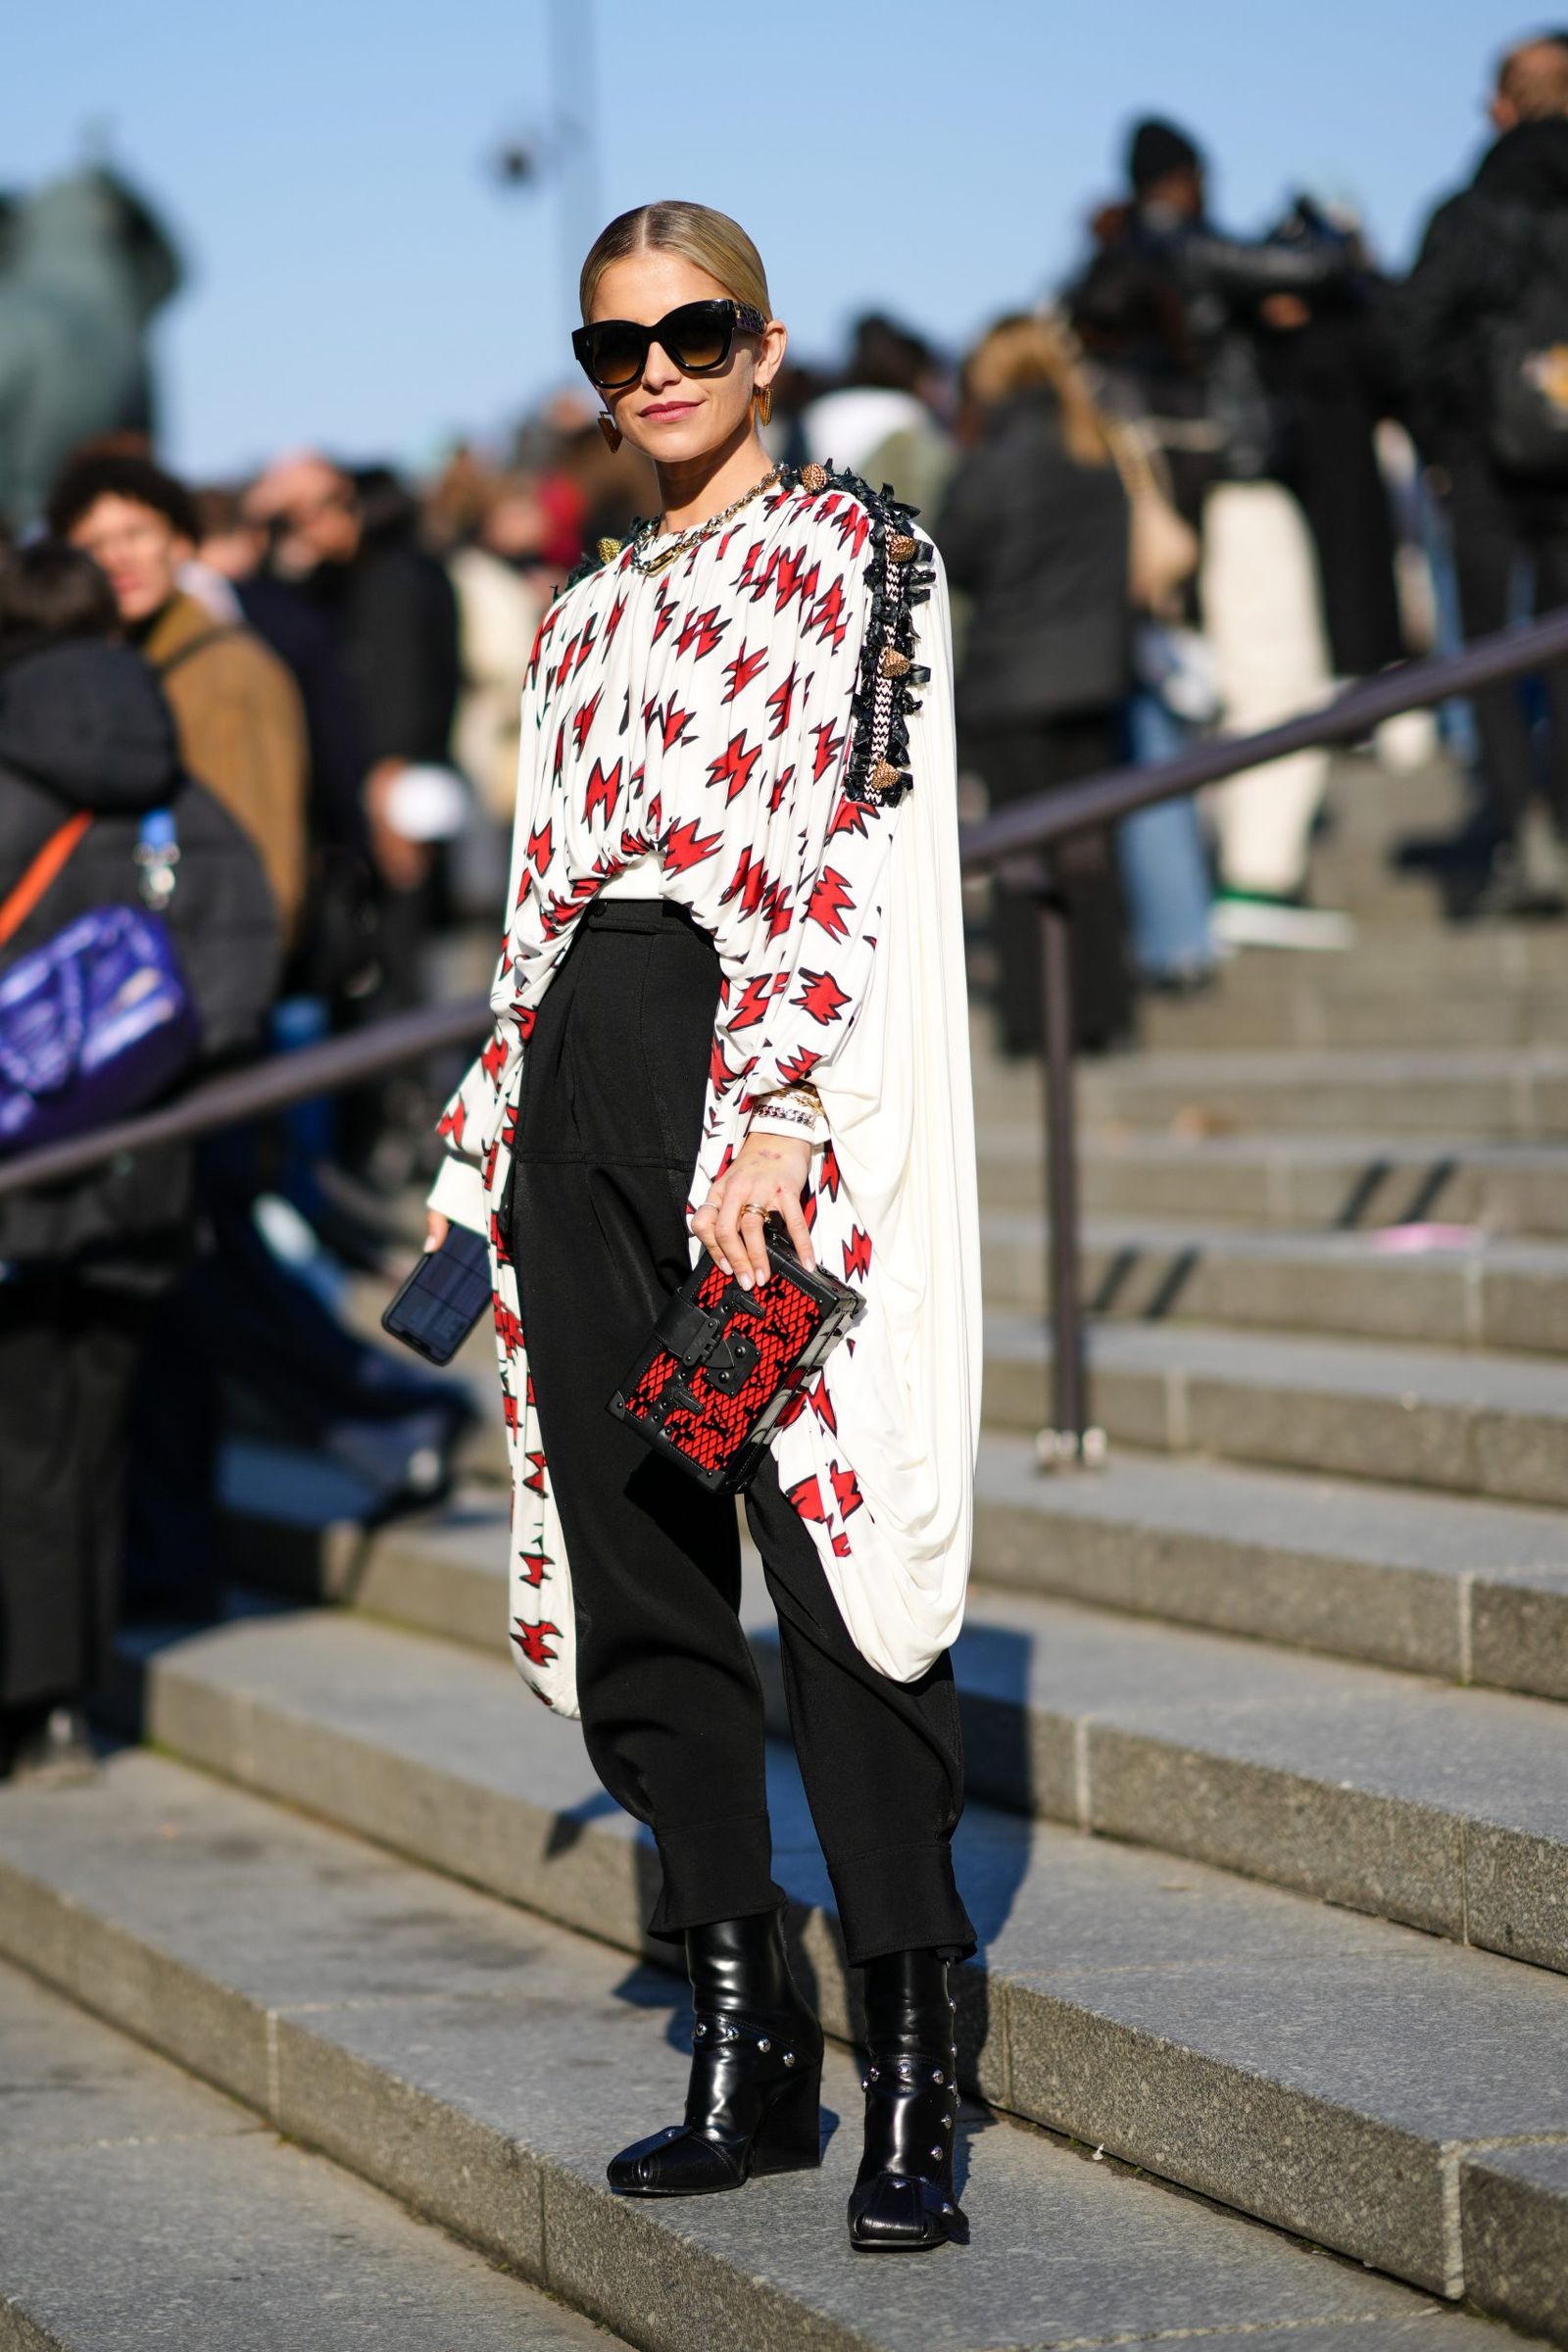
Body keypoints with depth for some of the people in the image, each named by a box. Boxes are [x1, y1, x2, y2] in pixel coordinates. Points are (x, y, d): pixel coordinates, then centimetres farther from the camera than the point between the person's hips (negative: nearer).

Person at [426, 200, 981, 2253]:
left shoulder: (853, 547, 3)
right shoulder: (591, 611, 22)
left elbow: (849, 840, -9)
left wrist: (776, 1114, -20)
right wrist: (493, 1160, 16)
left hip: (767, 1073, -7)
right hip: (583, 1081, 7)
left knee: (836, 1547, -12)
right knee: (641, 1580, 4)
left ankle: (913, 2083, -10)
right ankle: (749, 2057, 10)